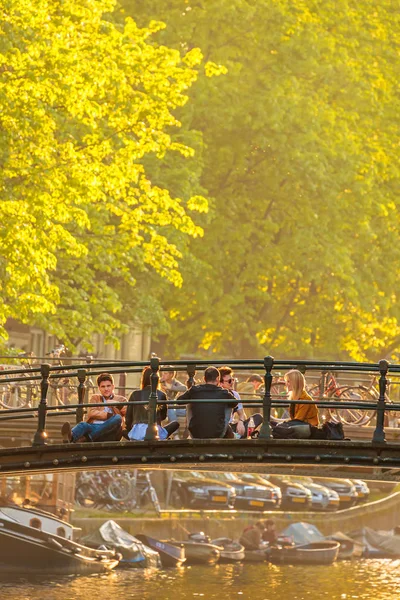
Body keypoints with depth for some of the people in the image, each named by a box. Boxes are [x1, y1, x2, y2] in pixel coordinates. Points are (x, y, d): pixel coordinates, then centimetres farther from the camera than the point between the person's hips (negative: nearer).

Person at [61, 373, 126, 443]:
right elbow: (91, 413, 9)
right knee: (83, 425, -32)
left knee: (118, 418, -33)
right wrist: (110, 416, -2)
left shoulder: (121, 400, 26)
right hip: (93, 426, 1)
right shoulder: (95, 398, 29)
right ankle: (70, 436, -71)